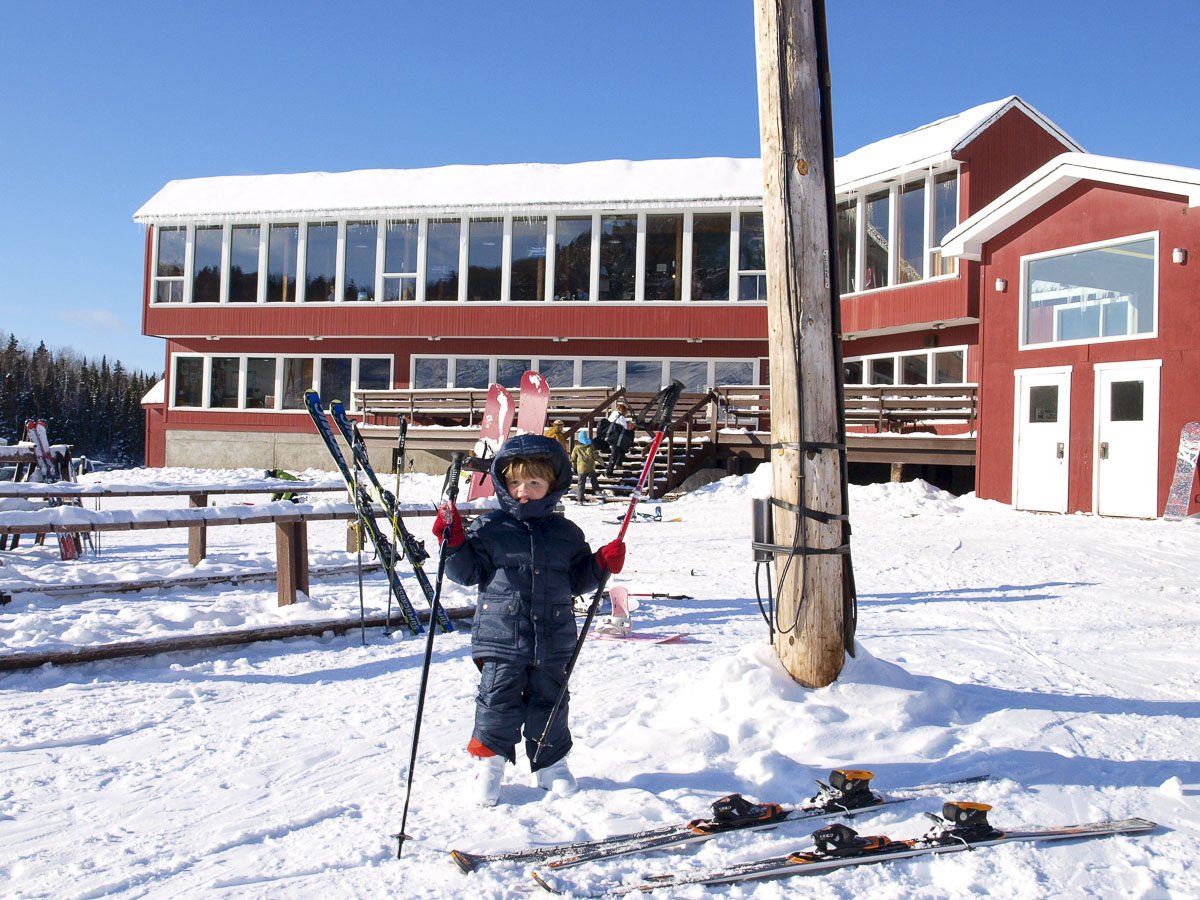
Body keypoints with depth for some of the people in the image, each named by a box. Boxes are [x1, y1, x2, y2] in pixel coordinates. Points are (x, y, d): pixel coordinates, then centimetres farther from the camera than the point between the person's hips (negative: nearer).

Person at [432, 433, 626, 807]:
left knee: (549, 700, 11)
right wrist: (453, 543, -15)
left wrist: (602, 564, -2)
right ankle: (489, 761, 18)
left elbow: (577, 579, 14)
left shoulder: (566, 533, 7)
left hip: (553, 639, 2)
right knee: (499, 699, 0)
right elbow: (467, 572, 0)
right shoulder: (489, 528, 0)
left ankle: (550, 762, 28)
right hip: (501, 637, -2)